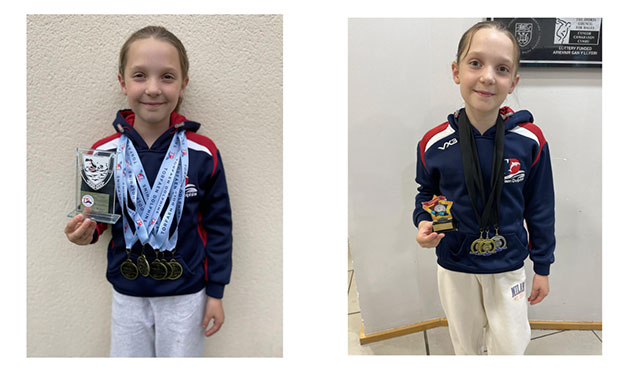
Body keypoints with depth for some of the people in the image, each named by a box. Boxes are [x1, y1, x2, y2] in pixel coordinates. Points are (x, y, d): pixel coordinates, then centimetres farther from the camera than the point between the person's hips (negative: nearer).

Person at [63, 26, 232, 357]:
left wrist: (216, 292, -3)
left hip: (186, 295, -2)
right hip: (127, 294, 2)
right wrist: (85, 230, -17)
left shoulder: (203, 153, -14)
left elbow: (218, 226, -6)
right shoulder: (103, 153, -8)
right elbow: (98, 215, 6)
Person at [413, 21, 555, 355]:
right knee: (465, 344, 22)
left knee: (510, 346, 12)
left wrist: (542, 267, 2)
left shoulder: (530, 141, -14)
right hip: (454, 267, 1)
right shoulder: (434, 144, -14)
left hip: (508, 266, -1)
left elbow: (539, 208, -4)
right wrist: (423, 222, -17)